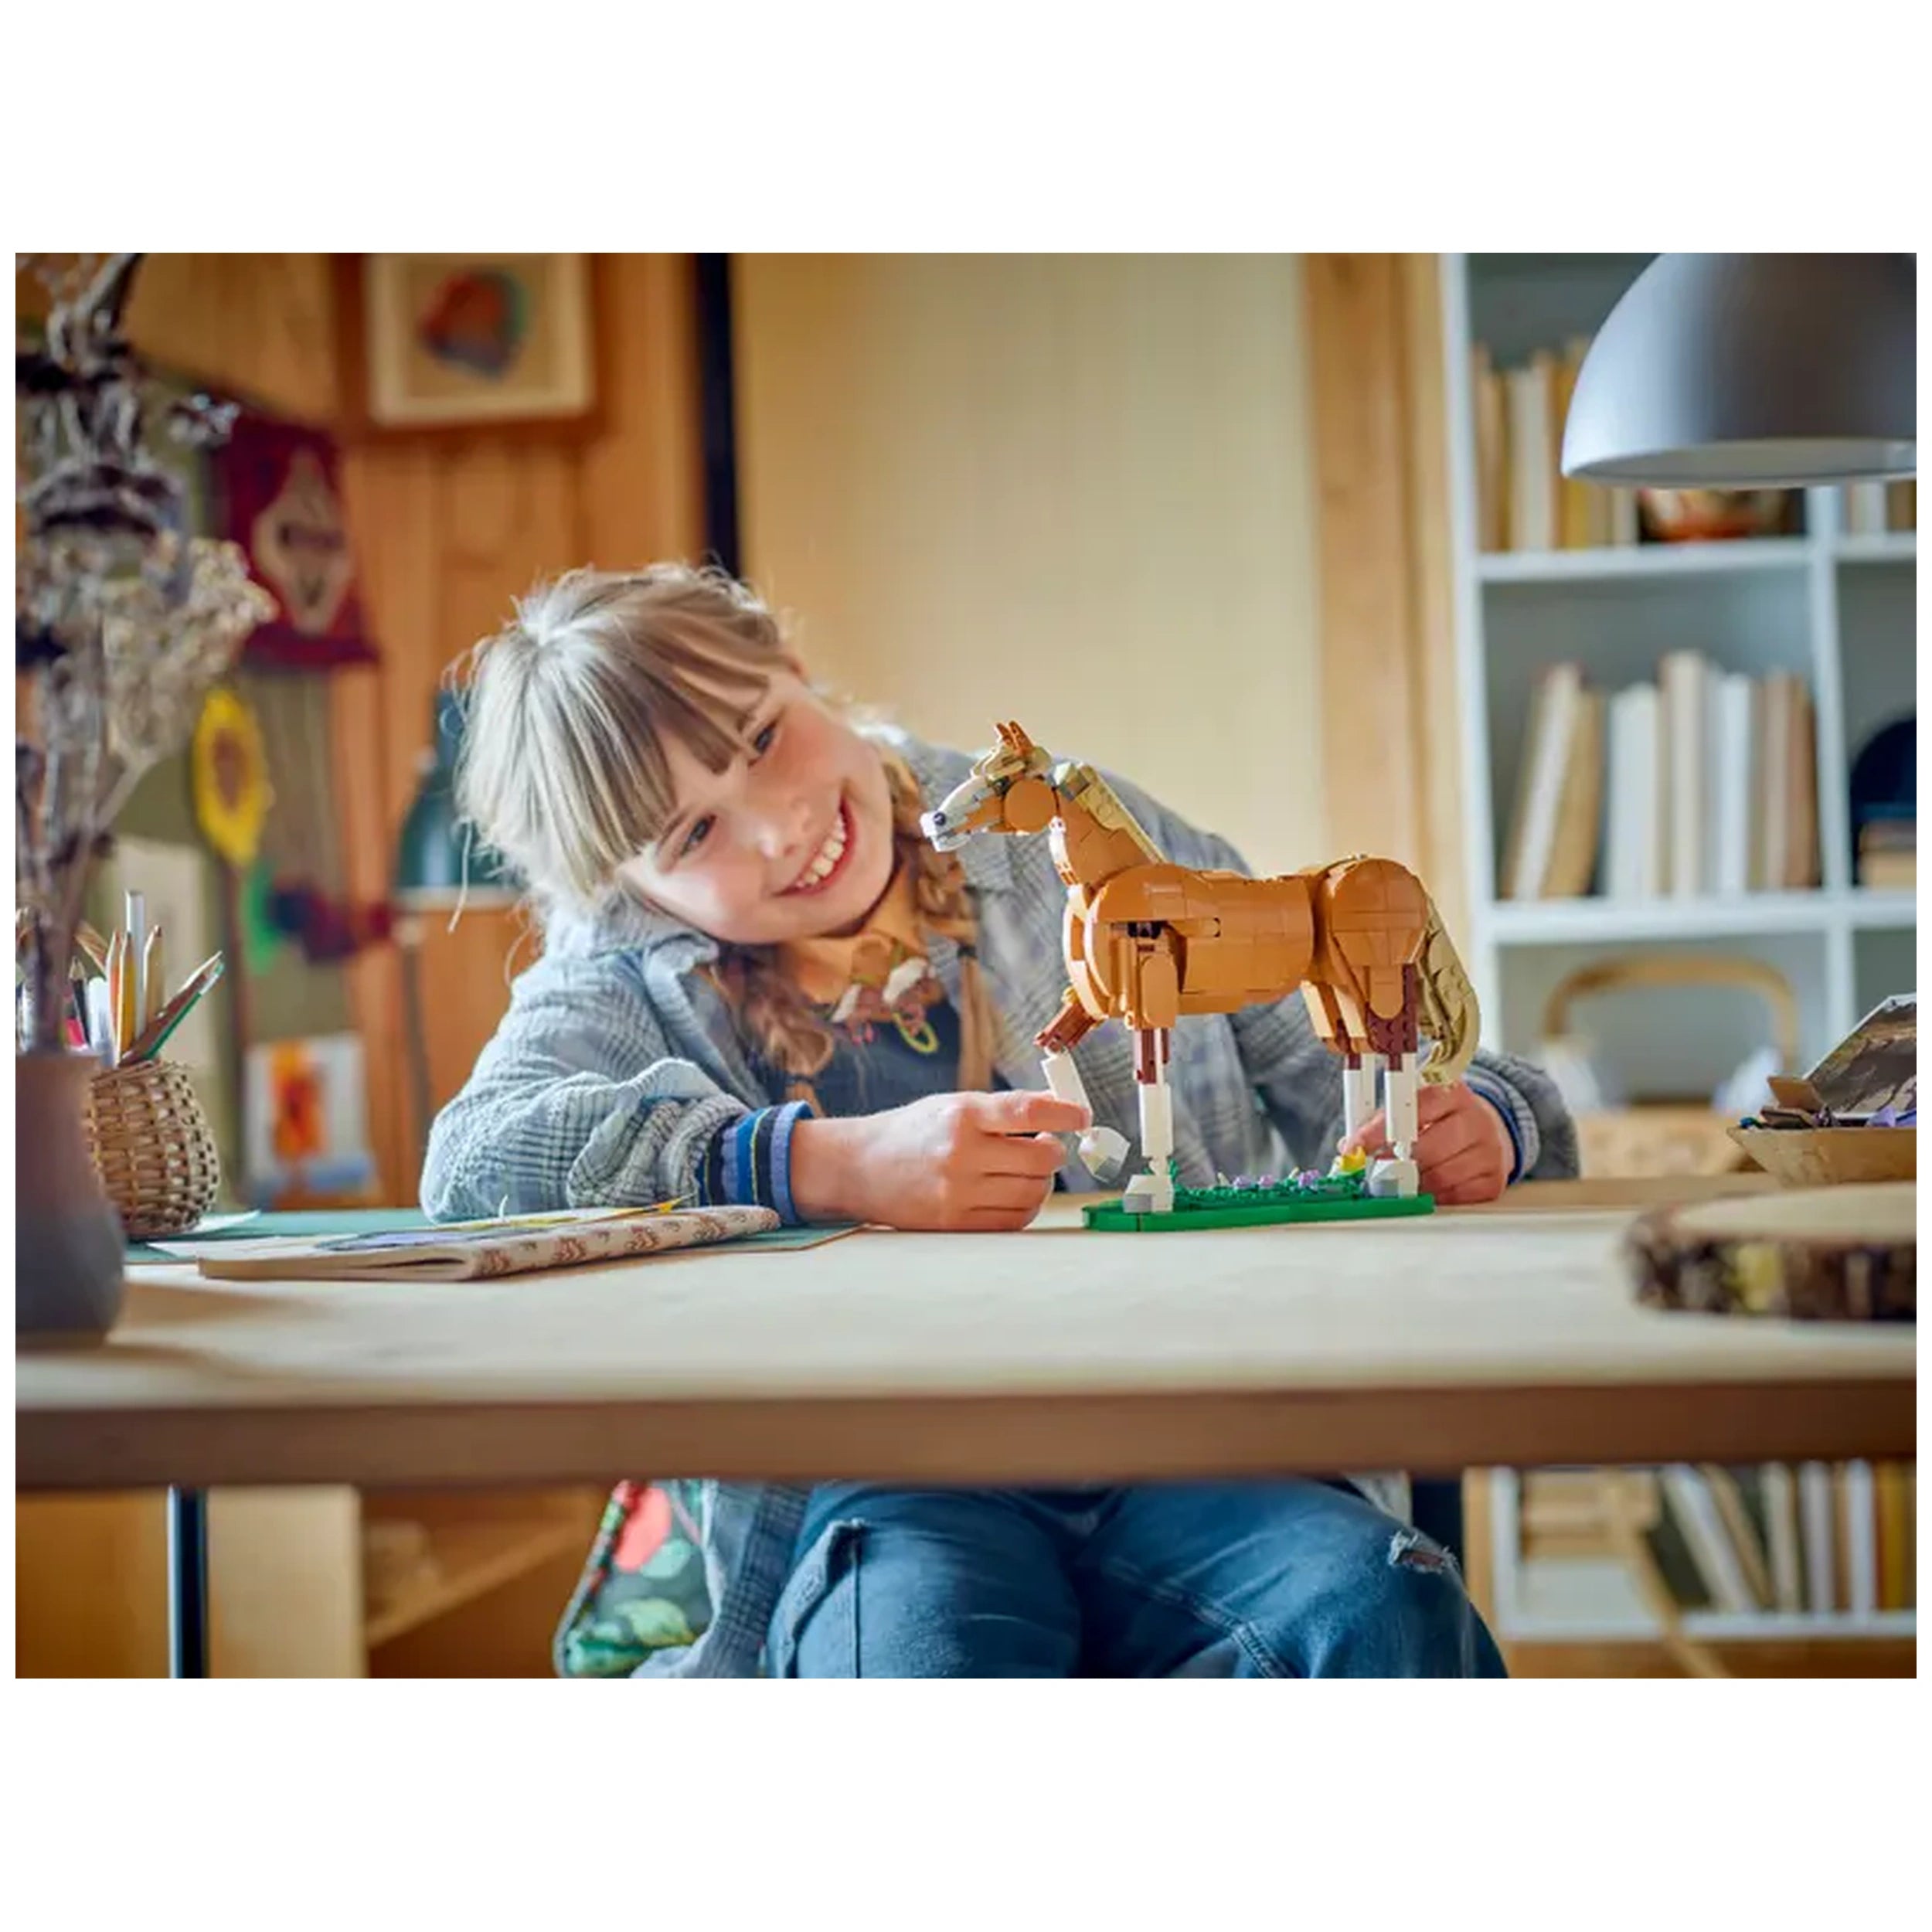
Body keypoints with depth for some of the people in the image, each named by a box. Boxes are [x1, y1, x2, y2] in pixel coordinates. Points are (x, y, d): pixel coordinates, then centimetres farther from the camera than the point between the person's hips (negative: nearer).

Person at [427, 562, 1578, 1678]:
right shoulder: (630, 985, 10)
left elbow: (1340, 1068, 19)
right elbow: (474, 1156, -11)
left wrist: (1472, 1124, -6)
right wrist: (835, 1167, -22)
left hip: (1190, 1448, 2)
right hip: (875, 1499, -2)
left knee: (1394, 1622, -30)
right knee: (930, 1657, -36)